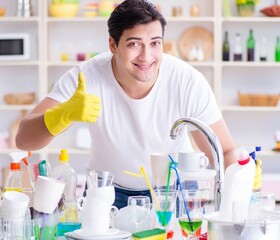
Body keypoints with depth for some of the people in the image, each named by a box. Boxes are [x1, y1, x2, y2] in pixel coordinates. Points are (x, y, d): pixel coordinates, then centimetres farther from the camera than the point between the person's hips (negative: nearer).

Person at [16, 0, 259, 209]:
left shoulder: (189, 82, -22)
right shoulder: (85, 78, -23)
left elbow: (224, 152, -12)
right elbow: (24, 140, -29)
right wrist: (65, 113, -49)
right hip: (108, 190, 0)